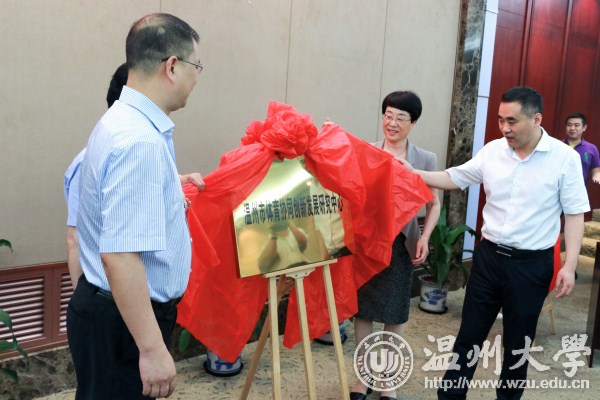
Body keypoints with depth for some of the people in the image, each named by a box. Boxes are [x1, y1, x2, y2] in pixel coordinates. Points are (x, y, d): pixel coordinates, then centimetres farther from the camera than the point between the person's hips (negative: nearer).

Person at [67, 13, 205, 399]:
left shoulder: (121, 120, 6)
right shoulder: (142, 141, -26)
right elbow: (119, 255, -31)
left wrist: (171, 188, 34)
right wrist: (152, 349, -28)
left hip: (109, 308, 10)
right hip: (124, 318, -10)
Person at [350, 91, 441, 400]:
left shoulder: (426, 159, 2)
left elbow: (434, 204, 7)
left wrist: (425, 237, -8)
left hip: (400, 245, 0)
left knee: (393, 317, 10)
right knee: (362, 311, 9)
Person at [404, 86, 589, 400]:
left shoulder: (565, 158, -9)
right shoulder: (492, 151, 0)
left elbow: (575, 214, -7)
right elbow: (453, 178, 8)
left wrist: (569, 265, -13)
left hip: (532, 264, -3)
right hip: (488, 256, 3)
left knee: (518, 342, 13)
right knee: (470, 333, 11)